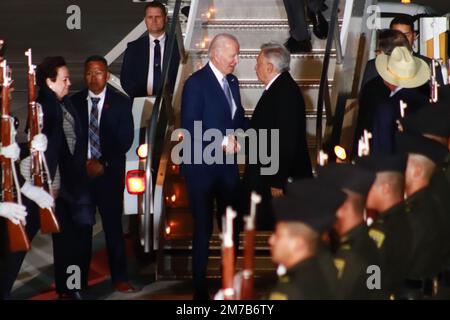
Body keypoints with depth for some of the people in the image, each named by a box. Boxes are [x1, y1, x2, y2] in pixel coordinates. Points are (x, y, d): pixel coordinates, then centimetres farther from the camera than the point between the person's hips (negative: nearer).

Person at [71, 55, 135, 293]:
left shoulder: (121, 103, 3)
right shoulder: (74, 102, 6)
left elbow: (125, 140, -1)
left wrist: (104, 164, -9)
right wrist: (84, 163, -4)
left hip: (110, 173, -1)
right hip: (80, 172, 1)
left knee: (113, 225, 2)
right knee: (81, 227, -1)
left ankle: (119, 278, 7)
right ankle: (79, 280, 4)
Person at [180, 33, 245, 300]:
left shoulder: (232, 81, 10)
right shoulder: (196, 83, -13)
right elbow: (190, 129, -17)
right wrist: (222, 142, -21)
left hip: (227, 165, 7)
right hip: (202, 167, -6)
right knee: (203, 228, 1)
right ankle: (200, 288, 10)